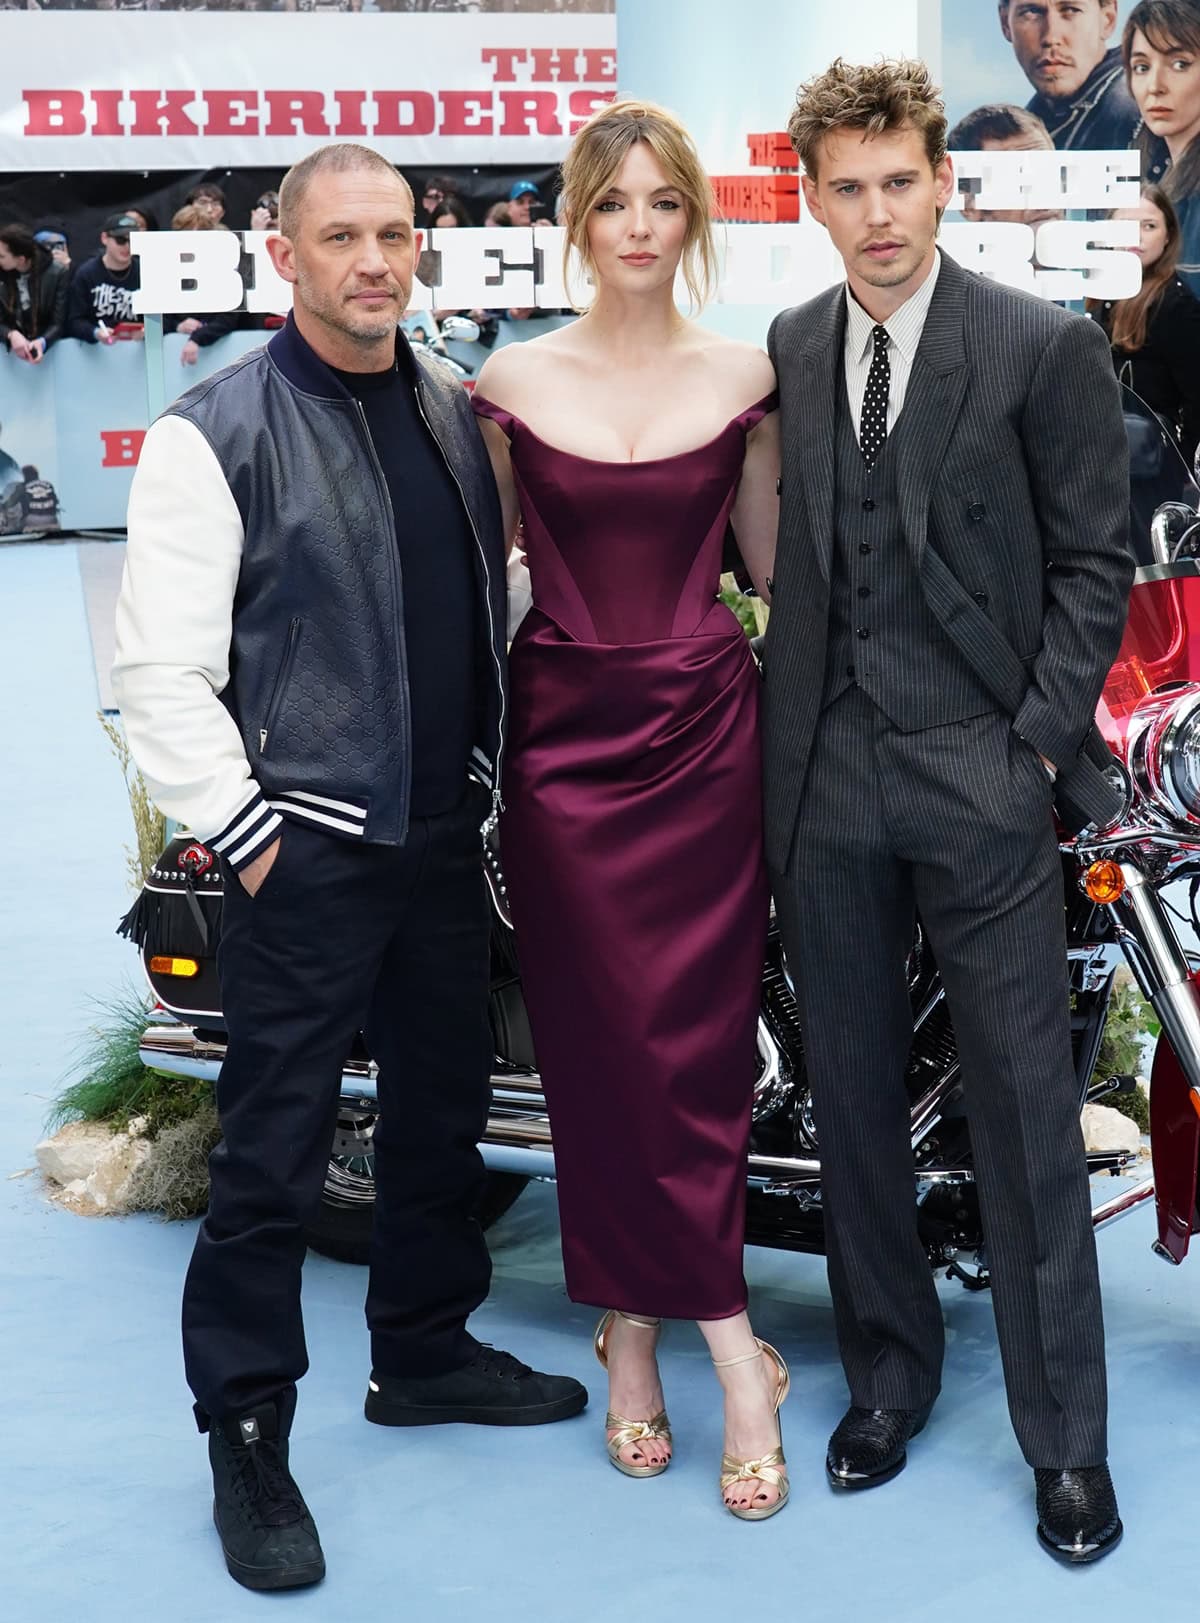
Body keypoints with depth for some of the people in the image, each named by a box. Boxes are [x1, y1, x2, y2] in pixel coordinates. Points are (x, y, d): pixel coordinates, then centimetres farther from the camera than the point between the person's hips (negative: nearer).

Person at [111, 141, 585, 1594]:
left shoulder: (454, 411, 9)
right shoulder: (217, 433, -10)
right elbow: (161, 671, -13)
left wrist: (500, 767, 14)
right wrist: (242, 827, -15)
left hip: (446, 834, 7)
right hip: (302, 849, -6)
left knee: (442, 1104, 18)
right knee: (275, 1149, -1)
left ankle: (424, 1350, 37)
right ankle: (247, 1436, 12)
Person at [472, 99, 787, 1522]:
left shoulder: (744, 377, 4)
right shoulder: (514, 382, 2)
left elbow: (773, 560, 11)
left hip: (705, 729, 0)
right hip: (566, 736, 0)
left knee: (692, 1047, -2)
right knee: (599, 1045, -1)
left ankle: (634, 1334, 10)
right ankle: (731, 1352, 11)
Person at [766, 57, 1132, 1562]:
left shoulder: (1045, 348, -3)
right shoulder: (783, 353, 9)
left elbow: (1093, 564, -3)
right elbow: (775, 550, 13)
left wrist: (1039, 742, -10)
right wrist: (784, 726, 3)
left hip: (980, 776, -4)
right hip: (824, 780, 4)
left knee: (1026, 1111, 0)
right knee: (851, 1096, 13)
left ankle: (1065, 1439, 11)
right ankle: (887, 1372, 29)